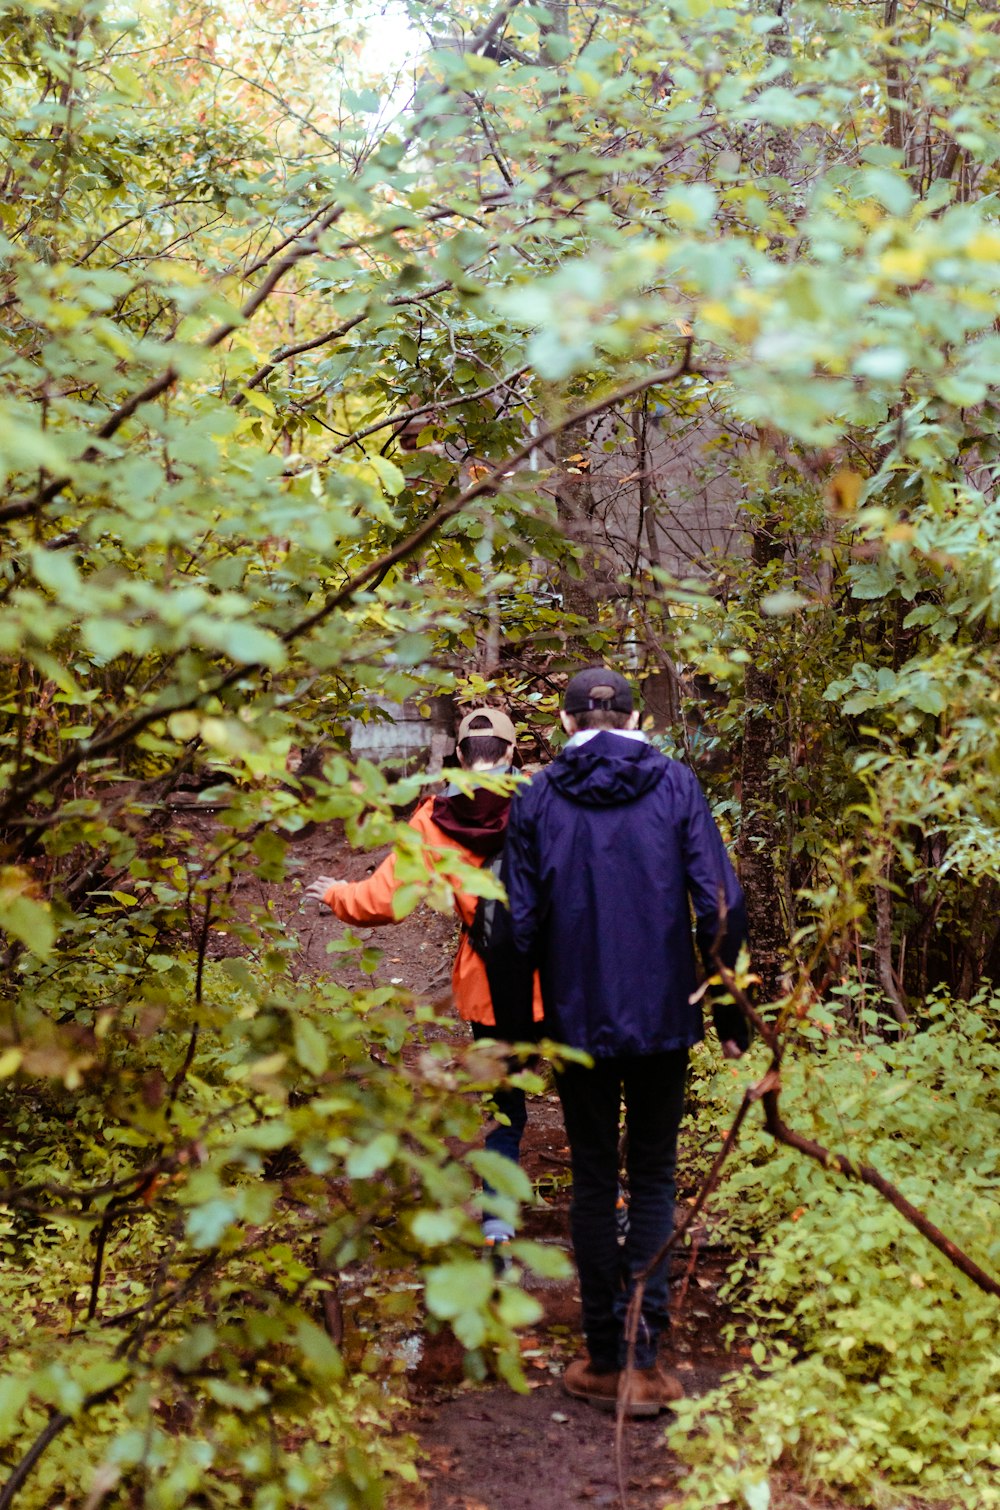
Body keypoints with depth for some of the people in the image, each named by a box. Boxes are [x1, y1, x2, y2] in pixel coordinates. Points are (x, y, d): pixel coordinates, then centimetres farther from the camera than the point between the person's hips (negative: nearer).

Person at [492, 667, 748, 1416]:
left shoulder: (538, 798, 0)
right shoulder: (675, 784, -1)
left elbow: (519, 924, -1)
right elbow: (722, 903, -5)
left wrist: (515, 1035, 6)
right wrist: (731, 1016, 2)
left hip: (580, 1020, 0)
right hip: (663, 1016, 0)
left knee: (594, 1184, 10)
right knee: (654, 1178, 9)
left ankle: (606, 1360, 13)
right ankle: (646, 1359, 1)